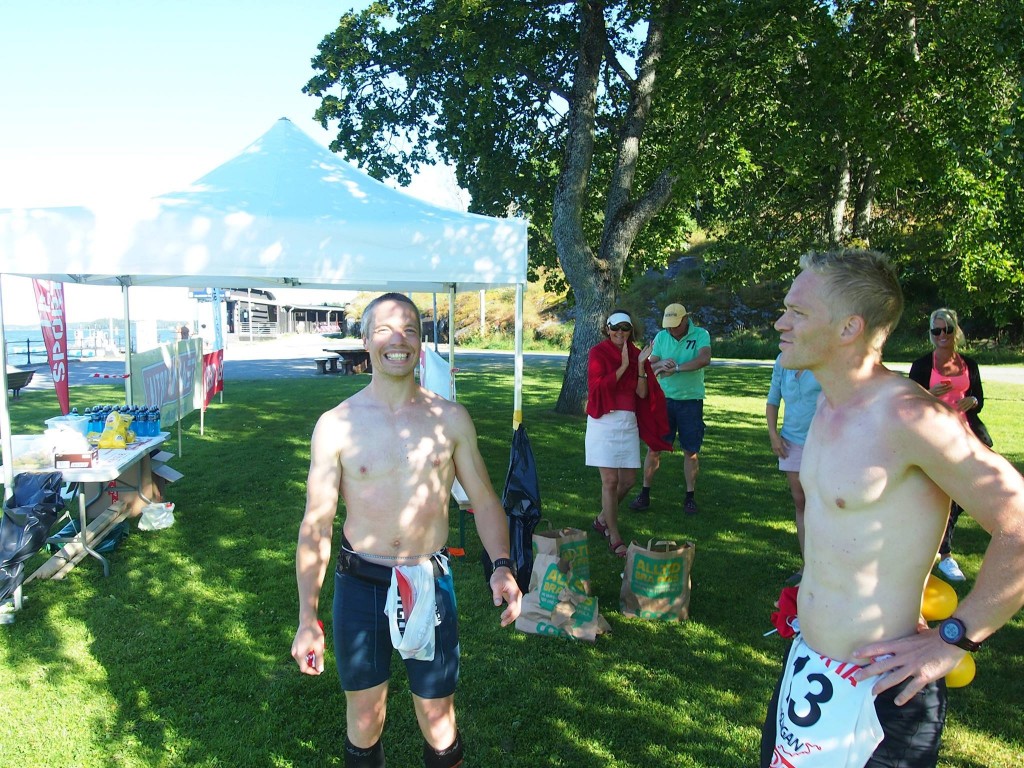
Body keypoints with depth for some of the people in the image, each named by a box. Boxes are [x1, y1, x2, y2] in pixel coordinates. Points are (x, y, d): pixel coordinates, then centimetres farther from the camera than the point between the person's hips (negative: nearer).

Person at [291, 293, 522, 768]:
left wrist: (502, 565, -12)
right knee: (363, 716, 16)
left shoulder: (450, 419, -2)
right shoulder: (336, 425, -6)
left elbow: (484, 500, 4)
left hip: (430, 583, 1)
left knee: (438, 720, 12)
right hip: (359, 585, 0)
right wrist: (307, 619, -5)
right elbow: (316, 525, -3)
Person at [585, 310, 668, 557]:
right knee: (610, 480, -6)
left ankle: (603, 519, 32)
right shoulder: (598, 352, -3)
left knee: (628, 480, 9)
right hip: (604, 422, -5)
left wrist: (641, 364, -10)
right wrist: (623, 366, -16)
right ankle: (614, 538, 4)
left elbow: (642, 393, 2)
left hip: (628, 423, 5)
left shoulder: (635, 354, 10)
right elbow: (597, 387, -15)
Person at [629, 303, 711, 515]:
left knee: (691, 451, 6)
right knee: (653, 448, 2)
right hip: (663, 400, 2)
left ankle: (690, 497, 19)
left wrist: (676, 368, -28)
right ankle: (645, 494, 12)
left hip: (691, 401, -2)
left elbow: (704, 359, -24)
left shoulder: (701, 335, -6)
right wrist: (661, 364, -20)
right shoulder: (661, 336, 4)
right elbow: (649, 366, 3)